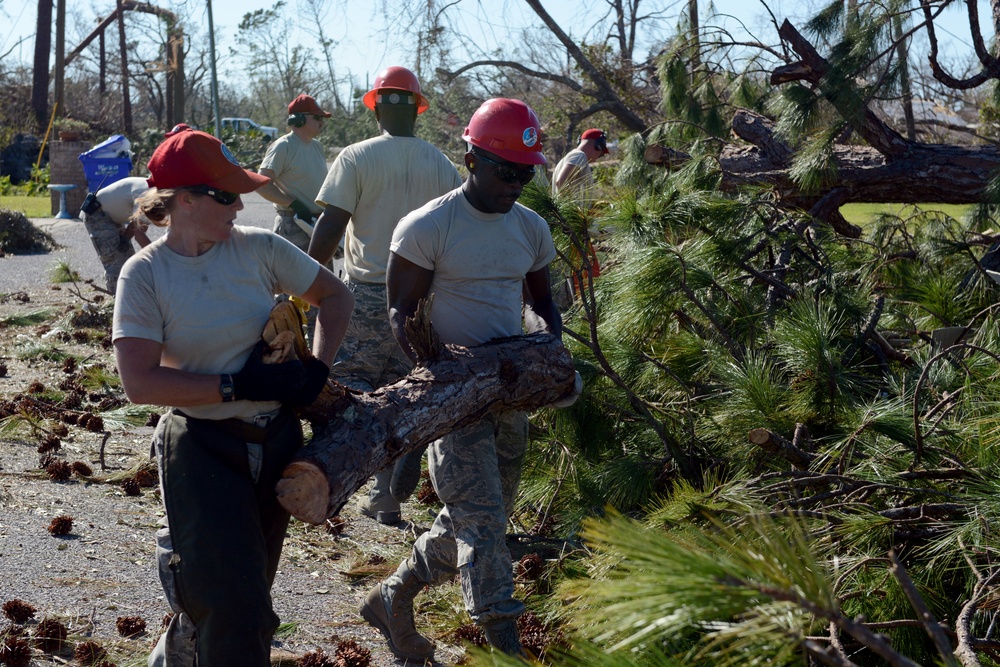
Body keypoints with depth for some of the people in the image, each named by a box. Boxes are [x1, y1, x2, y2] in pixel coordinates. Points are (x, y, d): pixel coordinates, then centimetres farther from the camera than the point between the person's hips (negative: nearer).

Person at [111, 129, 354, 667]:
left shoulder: (258, 248, -4)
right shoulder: (145, 274, -12)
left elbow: (334, 295, 10)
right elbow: (140, 382, -20)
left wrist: (317, 369, -4)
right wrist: (237, 388, -23)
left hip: (276, 439, 5)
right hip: (203, 451, -4)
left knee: (251, 588, 17)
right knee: (232, 603, -9)